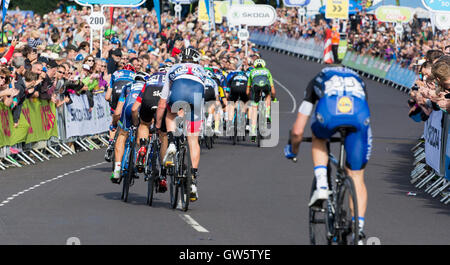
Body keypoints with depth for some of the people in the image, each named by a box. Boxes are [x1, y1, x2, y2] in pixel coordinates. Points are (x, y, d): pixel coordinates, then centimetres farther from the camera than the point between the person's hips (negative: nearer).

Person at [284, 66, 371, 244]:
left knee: (319, 139, 35)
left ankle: (321, 185, 15)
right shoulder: (357, 79, 43)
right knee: (356, 177, 15)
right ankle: (359, 228, 5)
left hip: (329, 112, -1)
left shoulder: (317, 81, 38)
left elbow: (297, 131, 35)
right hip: (359, 114, 1)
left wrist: (292, 149, 55)